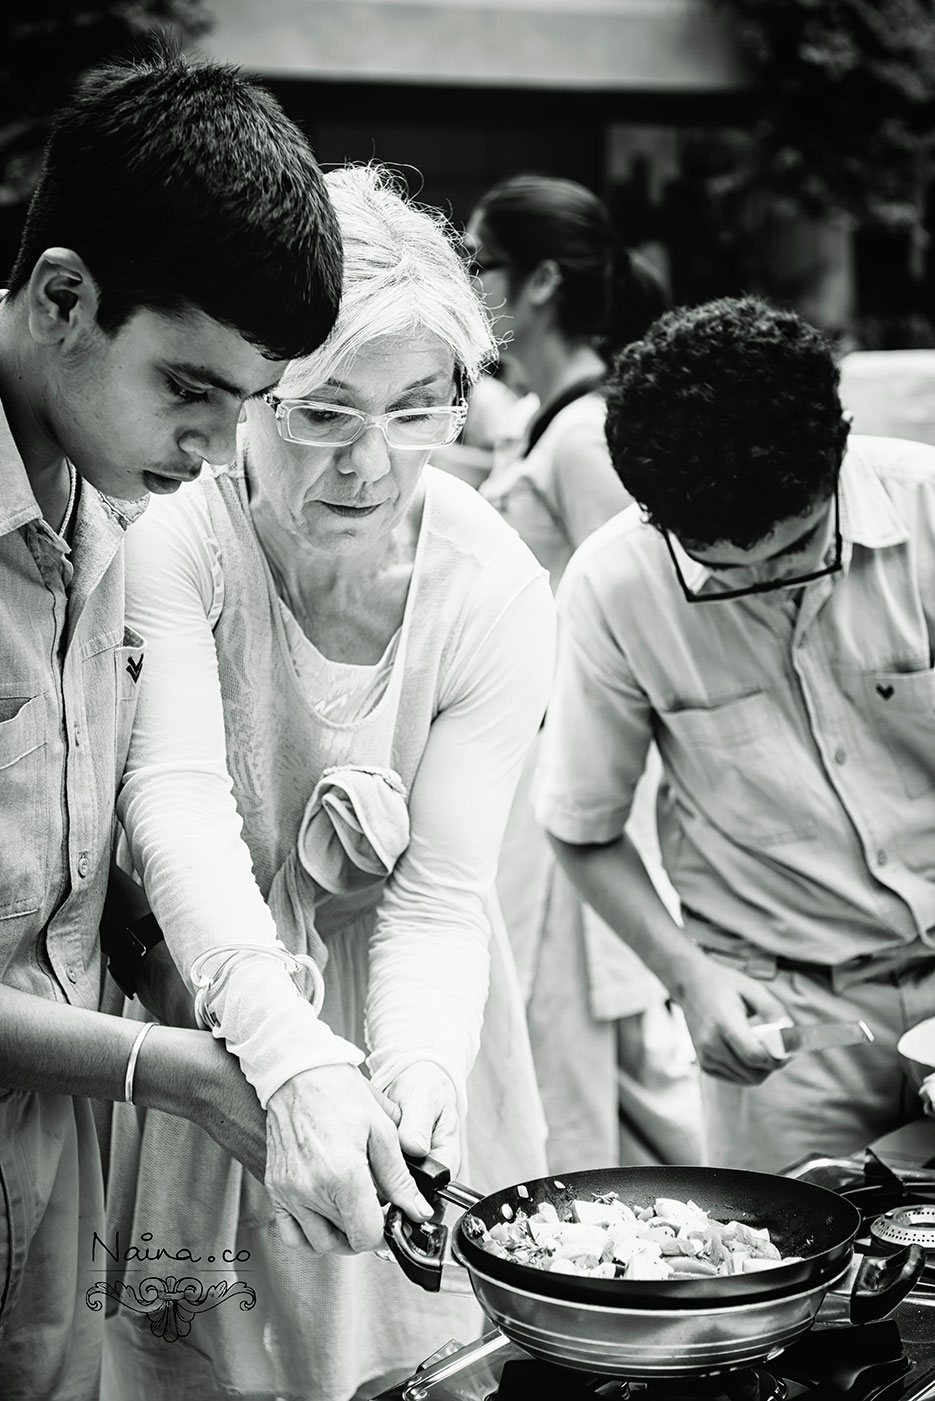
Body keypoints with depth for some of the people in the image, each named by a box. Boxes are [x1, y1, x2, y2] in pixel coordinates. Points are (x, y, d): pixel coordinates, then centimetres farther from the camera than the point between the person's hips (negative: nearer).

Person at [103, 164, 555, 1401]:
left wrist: (416, 1074, -37)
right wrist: (289, 1052, -50)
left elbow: (440, 894, -17)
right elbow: (175, 801, -34)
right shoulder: (171, 544, -20)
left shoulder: (497, 595, -16)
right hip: (196, 1014, -1)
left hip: (394, 1016, 1)